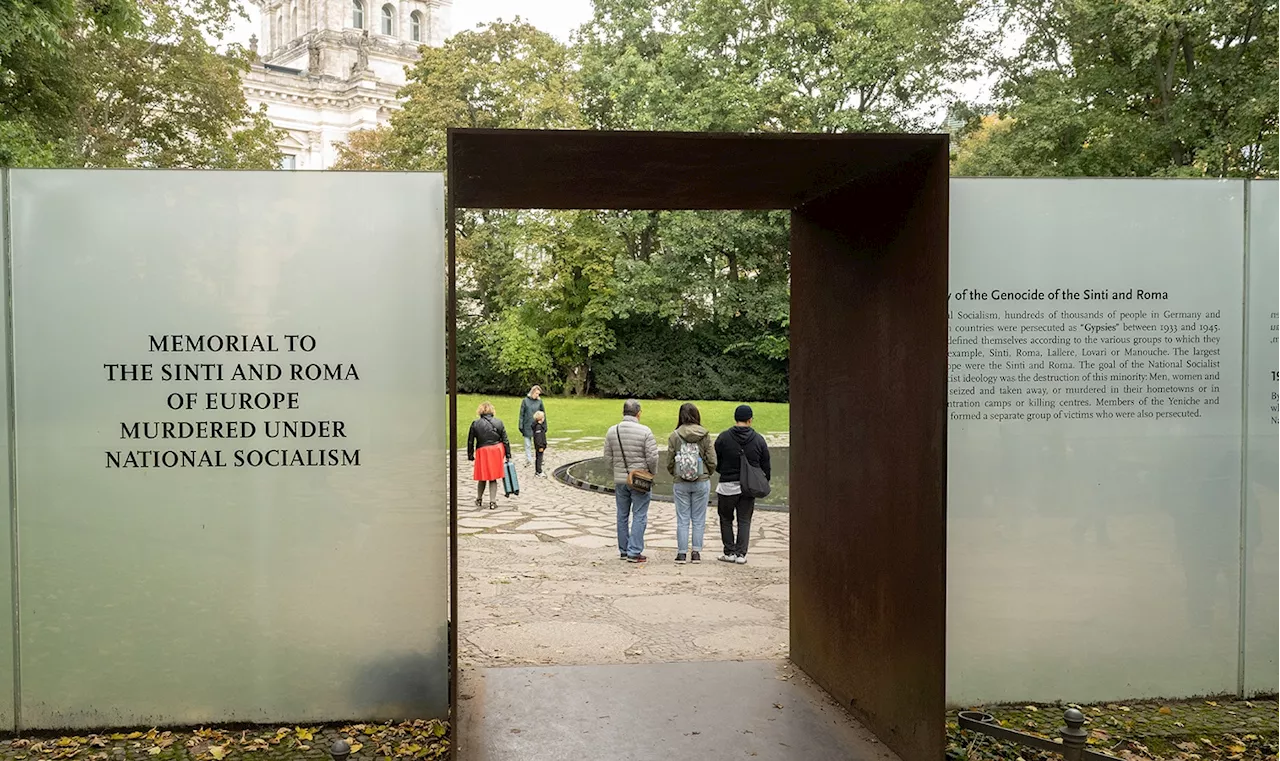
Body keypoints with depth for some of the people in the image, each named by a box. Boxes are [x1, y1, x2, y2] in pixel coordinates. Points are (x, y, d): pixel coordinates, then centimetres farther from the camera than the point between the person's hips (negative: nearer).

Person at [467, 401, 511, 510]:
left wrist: (470, 456, 9)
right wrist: (508, 455, 8)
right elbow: (505, 440, 2)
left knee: (482, 477, 16)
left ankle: (479, 499, 29)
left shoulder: (475, 423, -3)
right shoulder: (498, 422, 0)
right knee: (493, 478, 8)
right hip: (496, 452, 1)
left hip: (482, 452, -1)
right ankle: (492, 502, 6)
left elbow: (470, 441, 1)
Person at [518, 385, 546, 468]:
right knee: (527, 445, 3)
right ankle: (528, 460, 10)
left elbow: (543, 414, 7)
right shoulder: (525, 401, -1)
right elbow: (521, 414, 1)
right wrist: (521, 427, -3)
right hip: (527, 426, -1)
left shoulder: (539, 401, 1)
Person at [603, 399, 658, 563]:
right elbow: (652, 457, -13)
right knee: (639, 516, 2)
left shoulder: (612, 431, -1)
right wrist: (652, 472, 5)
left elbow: (608, 457, 3)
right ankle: (634, 552, 1)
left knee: (622, 516, 15)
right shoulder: (645, 431, -14)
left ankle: (623, 550, 22)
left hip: (619, 480, 4)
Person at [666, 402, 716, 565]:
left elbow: (669, 462, -1)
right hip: (702, 482, 0)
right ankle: (696, 553, 11)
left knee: (682, 519, 7)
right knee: (699, 519, 9)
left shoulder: (674, 436, -6)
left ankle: (681, 553, 8)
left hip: (680, 483, 0)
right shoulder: (704, 435, -5)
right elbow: (712, 461, -3)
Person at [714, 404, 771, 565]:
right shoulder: (758, 439, -1)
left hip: (728, 485, -2)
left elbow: (715, 461, 0)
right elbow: (766, 465, 5)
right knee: (744, 521, 10)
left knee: (726, 520, 13)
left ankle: (729, 552, 12)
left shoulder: (723, 437, -7)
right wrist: (766, 481, 18)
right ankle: (741, 554, 5)